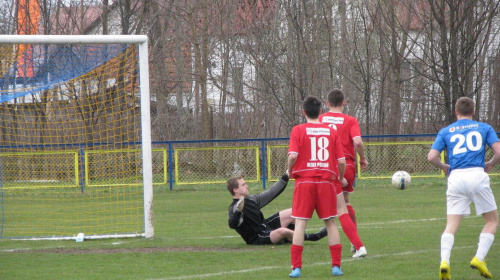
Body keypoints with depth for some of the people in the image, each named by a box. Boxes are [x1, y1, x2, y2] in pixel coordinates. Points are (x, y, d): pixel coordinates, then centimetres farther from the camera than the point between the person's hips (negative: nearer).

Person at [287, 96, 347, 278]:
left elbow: (293, 155, -13)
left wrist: (290, 171, 6)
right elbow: (341, 161, 2)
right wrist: (341, 178, 19)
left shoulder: (298, 130, -1)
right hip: (326, 181, 2)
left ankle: (296, 267, -8)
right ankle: (336, 266, 7)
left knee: (300, 223, -1)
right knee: (331, 223, 9)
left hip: (304, 181, -2)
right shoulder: (331, 132, 6)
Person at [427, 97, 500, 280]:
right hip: (477, 174, -2)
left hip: (456, 177, 2)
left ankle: (444, 261, -19)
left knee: (452, 225, 3)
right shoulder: (484, 128, 12)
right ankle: (479, 258, -5)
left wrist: (444, 167, 24)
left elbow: (432, 157, 5)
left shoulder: (446, 131, 15)